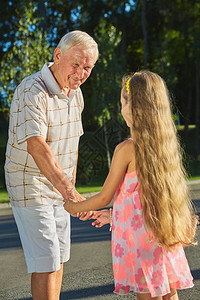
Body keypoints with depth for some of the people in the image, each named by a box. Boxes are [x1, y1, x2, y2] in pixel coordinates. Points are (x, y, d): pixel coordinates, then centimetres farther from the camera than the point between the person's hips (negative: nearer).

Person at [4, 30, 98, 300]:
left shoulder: (75, 94, 6)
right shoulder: (32, 92, -23)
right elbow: (36, 146, -35)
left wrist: (71, 186, 16)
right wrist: (68, 191, -45)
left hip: (59, 188, 8)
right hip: (30, 187, -8)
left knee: (58, 257, 14)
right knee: (46, 262, -9)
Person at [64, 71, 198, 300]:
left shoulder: (126, 149, -16)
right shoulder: (164, 144, 4)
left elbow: (104, 197, -7)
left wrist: (73, 207, 11)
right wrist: (115, 215, 25)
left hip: (138, 238, -6)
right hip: (164, 237, 6)